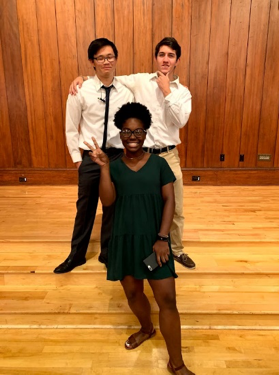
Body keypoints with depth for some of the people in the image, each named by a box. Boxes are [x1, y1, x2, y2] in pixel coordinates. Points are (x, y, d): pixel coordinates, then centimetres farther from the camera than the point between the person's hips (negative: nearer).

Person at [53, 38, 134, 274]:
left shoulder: (126, 93, -2)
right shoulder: (81, 91, -6)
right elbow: (71, 129, 0)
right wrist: (77, 158, -2)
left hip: (117, 156, 1)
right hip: (90, 157, -1)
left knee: (113, 207, 13)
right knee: (85, 207, 12)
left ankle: (107, 252, 35)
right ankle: (77, 254, 34)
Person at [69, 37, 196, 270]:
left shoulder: (183, 92, 4)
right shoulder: (140, 81, 1)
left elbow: (180, 121, -12)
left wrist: (167, 91, -12)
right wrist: (82, 77, -8)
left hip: (169, 156, 2)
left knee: (175, 208, 11)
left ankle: (177, 250, 35)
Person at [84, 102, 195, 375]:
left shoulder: (158, 163, -2)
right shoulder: (114, 167, 1)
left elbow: (169, 201, -4)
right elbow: (107, 201, -11)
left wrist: (163, 238, -12)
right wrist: (103, 167, -20)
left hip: (153, 240, -2)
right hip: (124, 241, 2)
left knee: (167, 299, 0)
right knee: (132, 293, 19)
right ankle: (146, 329, 50)